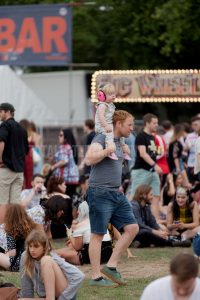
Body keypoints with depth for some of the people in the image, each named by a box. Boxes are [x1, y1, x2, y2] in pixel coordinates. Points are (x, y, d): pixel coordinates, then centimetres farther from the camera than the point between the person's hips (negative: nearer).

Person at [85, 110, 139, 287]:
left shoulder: (119, 142, 17)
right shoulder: (101, 139, -10)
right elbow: (89, 159, -25)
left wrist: (124, 153, 18)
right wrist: (107, 150, -28)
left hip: (116, 193, 9)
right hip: (100, 193, -9)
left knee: (132, 228, 2)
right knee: (98, 234, -3)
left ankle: (111, 266, 8)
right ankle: (96, 277, 2)